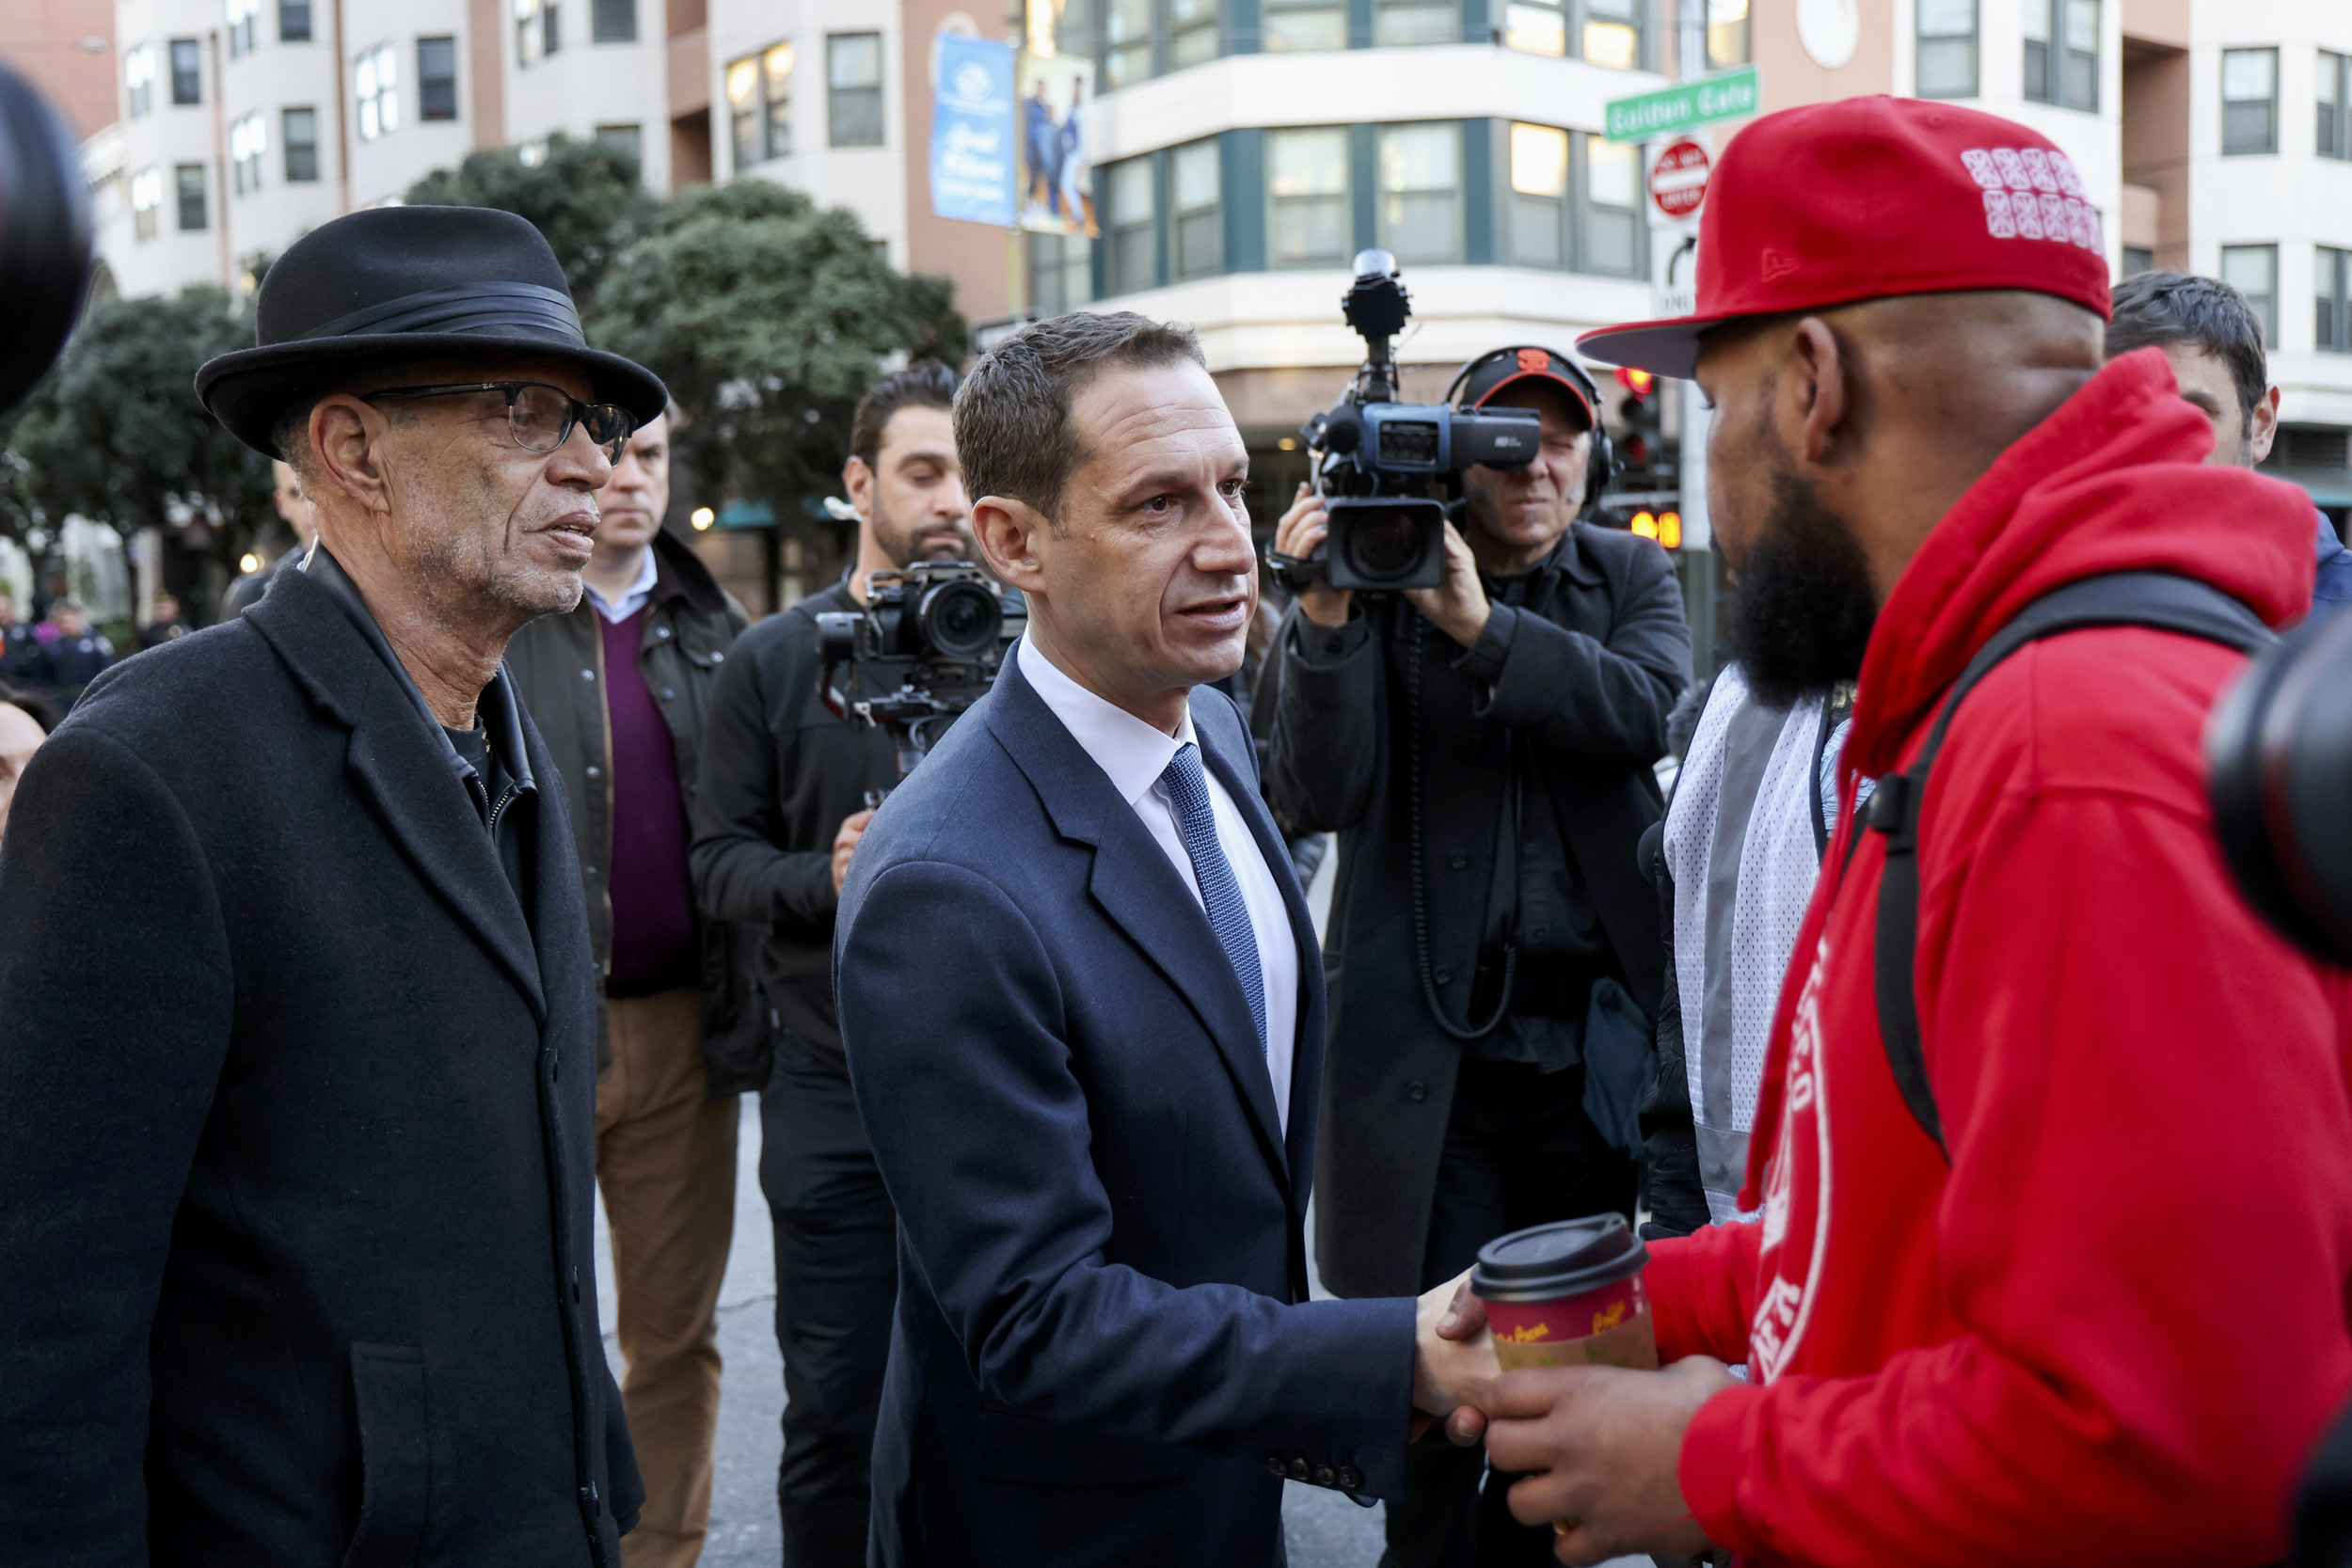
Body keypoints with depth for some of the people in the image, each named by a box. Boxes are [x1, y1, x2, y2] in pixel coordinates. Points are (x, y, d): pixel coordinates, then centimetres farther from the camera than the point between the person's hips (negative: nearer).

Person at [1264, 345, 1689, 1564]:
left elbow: (1650, 710, -12)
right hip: (1434, 1040, -3)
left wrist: (1482, 622, -22)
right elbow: (1317, 799, -10)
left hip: (1596, 1037, 3)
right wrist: (1323, 621, -22)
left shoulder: (1631, 577, 9)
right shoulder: (1382, 577, 0)